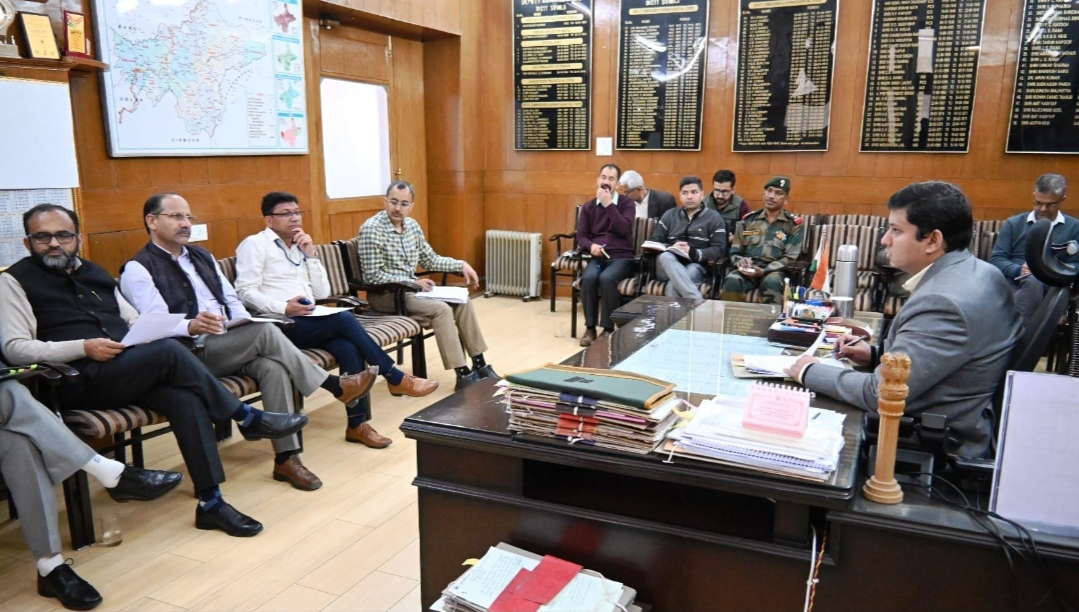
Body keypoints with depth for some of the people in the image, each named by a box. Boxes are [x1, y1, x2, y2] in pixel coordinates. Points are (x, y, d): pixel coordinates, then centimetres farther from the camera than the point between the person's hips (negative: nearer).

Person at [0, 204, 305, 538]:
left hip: (130, 370, 5)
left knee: (185, 398, -25)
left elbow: (136, 321, 22)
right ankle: (248, 418, -15)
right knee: (169, 351, -28)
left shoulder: (96, 273, 22)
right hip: (79, 380, -5)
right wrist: (83, 348, -18)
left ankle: (211, 502, -23)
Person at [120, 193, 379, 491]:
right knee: (266, 332, -28)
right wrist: (191, 326, -36)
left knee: (273, 366, -26)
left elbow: (231, 298, 17)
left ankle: (286, 457, -25)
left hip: (230, 346, 6)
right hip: (189, 355, -6)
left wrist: (246, 330, -5)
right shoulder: (138, 269, -3)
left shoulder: (201, 255, 19)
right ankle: (335, 386, -15)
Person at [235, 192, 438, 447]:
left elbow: (322, 292, 13)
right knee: (345, 319, -26)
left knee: (349, 347, -24)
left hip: (307, 321, 6)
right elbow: (246, 291, -10)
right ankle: (396, 378, -16)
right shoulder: (255, 244, 1)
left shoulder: (300, 247, 21)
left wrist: (311, 254, 3)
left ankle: (357, 423, -20)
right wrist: (284, 308, -24)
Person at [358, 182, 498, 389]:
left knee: (463, 302, -6)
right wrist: (413, 282, -21)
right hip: (384, 294, -8)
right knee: (441, 309, -26)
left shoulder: (412, 225, 7)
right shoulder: (372, 229, -16)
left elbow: (430, 260, 14)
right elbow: (373, 276, -19)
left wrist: (461, 264, 0)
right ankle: (463, 375, -22)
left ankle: (479, 364, 0)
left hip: (410, 288, 8)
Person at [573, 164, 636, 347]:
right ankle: (590, 328, -19)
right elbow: (581, 236, 8)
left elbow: (625, 229, -13)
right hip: (597, 256, 2)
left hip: (621, 257, -2)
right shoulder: (588, 206, 13)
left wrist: (609, 204, -13)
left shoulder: (627, 203, 4)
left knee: (606, 278, -35)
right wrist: (591, 246, -15)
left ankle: (608, 328, -22)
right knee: (589, 277, -32)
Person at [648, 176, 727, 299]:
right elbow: (654, 242, 12)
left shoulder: (713, 217, 11)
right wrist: (671, 248, -11)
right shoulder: (669, 215, 20)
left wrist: (694, 253, -19)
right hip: (669, 265, 3)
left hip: (696, 266, -3)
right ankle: (697, 301, -46)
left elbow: (719, 249, -1)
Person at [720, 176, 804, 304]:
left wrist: (764, 271, -15)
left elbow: (791, 258, 0)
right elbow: (734, 252, 17)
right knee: (732, 281, -32)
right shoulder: (748, 220, 16)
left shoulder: (794, 224, 8)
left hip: (775, 271, -2)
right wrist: (740, 262, -9)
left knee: (771, 282, -37)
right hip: (748, 270, 2)